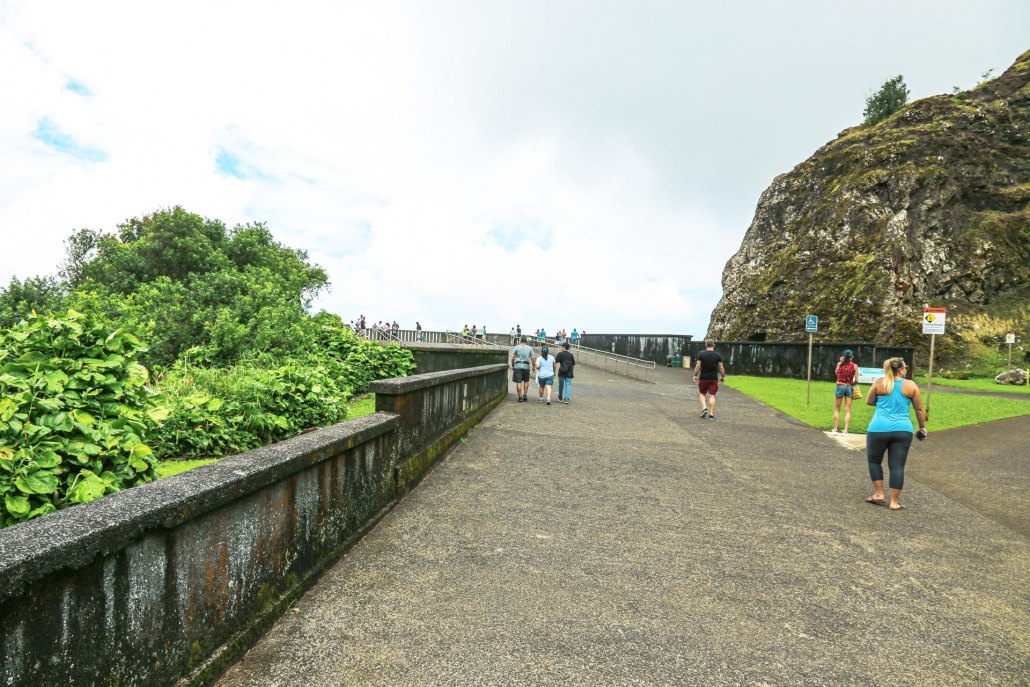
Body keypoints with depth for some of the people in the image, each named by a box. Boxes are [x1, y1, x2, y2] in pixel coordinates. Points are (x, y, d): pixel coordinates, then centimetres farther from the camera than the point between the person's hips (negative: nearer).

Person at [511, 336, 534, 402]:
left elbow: (512, 358, -1)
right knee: (526, 381, 18)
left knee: (518, 382, 0)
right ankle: (525, 394, 8)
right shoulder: (529, 348, 5)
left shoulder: (517, 347, 1)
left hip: (518, 366, -2)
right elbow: (532, 358, 2)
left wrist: (512, 365, 10)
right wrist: (533, 366, 14)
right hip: (526, 366, 2)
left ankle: (520, 397, -1)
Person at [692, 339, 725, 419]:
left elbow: (698, 366, -6)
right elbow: (721, 368, 0)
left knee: (702, 393, 16)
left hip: (703, 377, -1)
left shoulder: (701, 353, -4)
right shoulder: (718, 355, -1)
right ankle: (711, 414, 0)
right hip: (714, 378, 1)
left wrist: (695, 375, 5)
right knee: (712, 395, 2)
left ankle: (704, 408, -4)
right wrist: (723, 376, 13)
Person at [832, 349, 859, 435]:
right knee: (848, 411, 5)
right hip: (849, 388, 0)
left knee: (837, 410, 9)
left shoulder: (839, 364, -2)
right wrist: (852, 384, 16)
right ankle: (845, 431, 3)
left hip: (840, 387, 0)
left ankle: (835, 430, 8)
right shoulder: (854, 366, -3)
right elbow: (856, 380, -5)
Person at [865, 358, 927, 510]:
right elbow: (919, 409, 6)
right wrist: (922, 427, 17)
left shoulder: (879, 382, 0)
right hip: (903, 430, 1)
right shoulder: (911, 385, 2)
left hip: (879, 429, -1)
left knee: (874, 460, 17)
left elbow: (869, 401, 8)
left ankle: (879, 495, 15)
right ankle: (894, 502, 9)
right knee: (897, 466, 5)